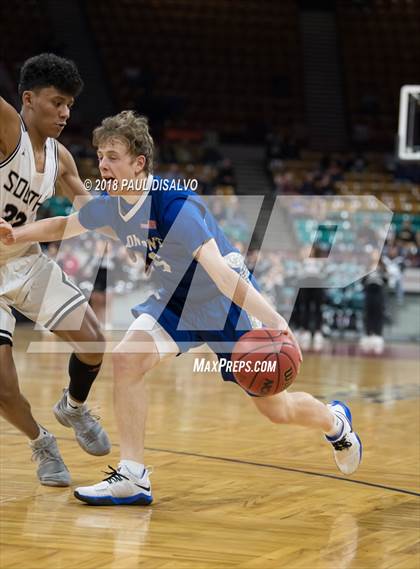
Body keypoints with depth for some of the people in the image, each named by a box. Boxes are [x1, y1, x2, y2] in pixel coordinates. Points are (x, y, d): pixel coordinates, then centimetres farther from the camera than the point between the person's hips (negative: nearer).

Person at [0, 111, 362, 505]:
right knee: (127, 359, -20)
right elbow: (64, 226, 13)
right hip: (178, 300, 6)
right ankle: (132, 478, -14)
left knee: (276, 409, 4)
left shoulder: (176, 205, -32)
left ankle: (334, 421, 39)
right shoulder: (110, 204, -9)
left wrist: (272, 320, -51)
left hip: (227, 303, -6)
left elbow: (219, 271, -41)